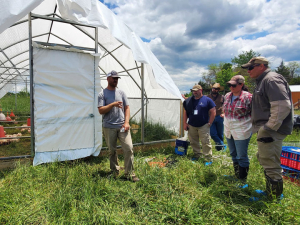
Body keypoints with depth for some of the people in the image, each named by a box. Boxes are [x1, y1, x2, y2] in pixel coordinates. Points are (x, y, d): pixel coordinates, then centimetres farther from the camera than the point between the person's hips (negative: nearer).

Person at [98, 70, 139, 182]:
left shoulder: (121, 92, 11)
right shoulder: (102, 94, 1)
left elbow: (127, 108, 10)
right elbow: (101, 110, -8)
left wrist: (126, 122, -2)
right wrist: (113, 104, -20)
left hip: (122, 126, 2)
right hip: (109, 127, -2)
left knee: (129, 148, -6)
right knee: (112, 151, 10)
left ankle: (129, 173, 5)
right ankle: (115, 172, 28)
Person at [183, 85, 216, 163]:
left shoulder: (207, 100, -1)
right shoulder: (189, 100, 10)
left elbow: (213, 112, -1)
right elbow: (185, 112, 14)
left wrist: (209, 123, -5)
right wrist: (185, 123, 7)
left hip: (203, 126, -4)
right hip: (191, 126, 4)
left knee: (206, 143, -3)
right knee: (193, 142, 13)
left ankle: (208, 159, 7)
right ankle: (197, 155, 31)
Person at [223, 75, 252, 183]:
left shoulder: (248, 97, -16)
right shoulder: (227, 96, 5)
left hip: (241, 132, -7)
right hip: (228, 131, 7)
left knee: (242, 157, 2)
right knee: (233, 154, 20)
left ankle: (243, 180, 21)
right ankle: (237, 176, 38)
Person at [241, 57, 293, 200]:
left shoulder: (271, 79, -14)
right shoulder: (262, 81, 19)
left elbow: (283, 106, -25)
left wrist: (269, 128, -25)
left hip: (271, 131, -11)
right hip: (265, 130, 11)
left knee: (270, 165, -4)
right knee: (263, 159, 21)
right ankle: (269, 192, 37)